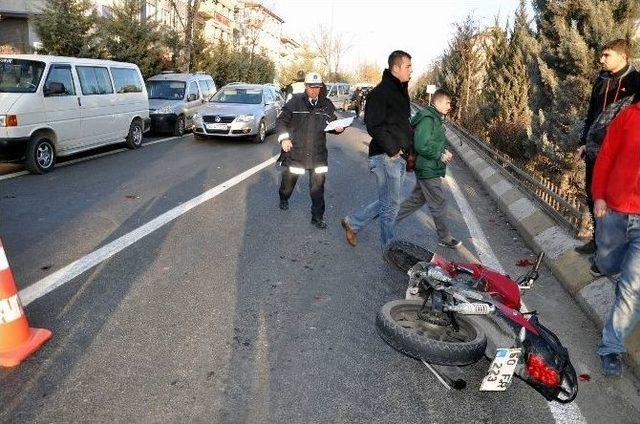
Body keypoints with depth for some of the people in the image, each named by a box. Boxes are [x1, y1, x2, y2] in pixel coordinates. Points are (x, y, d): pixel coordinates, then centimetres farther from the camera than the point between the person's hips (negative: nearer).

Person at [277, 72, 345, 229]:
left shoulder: (326, 104, 4)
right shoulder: (295, 101, -4)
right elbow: (281, 120, -1)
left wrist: (338, 128, -8)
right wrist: (283, 138, -15)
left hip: (318, 152, 1)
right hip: (295, 150, -1)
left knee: (318, 185, -1)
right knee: (290, 177, 16)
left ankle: (318, 216, 11)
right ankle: (283, 199, 47)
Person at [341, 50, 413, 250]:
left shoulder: (401, 91, 17)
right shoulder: (380, 93, -13)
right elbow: (374, 127, -20)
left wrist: (409, 148, 13)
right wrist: (392, 149, -18)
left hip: (399, 156, 9)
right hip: (386, 157, -9)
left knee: (388, 202, 16)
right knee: (391, 205, 0)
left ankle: (352, 222, 30)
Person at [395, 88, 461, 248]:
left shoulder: (435, 118, 13)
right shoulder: (428, 118, -20)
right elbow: (421, 145, -28)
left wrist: (443, 151, 6)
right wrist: (441, 155, -18)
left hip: (426, 169, 10)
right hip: (428, 170, -10)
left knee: (417, 199, 19)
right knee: (439, 204, 2)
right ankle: (445, 238, 17)